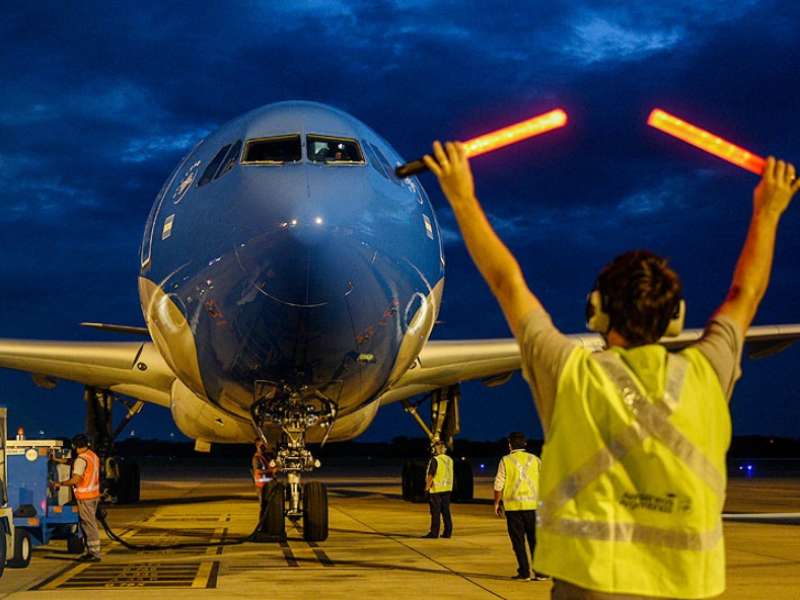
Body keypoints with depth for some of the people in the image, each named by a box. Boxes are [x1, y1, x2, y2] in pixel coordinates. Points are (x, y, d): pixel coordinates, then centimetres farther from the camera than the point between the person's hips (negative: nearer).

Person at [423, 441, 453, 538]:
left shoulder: (435, 460, -13)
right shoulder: (449, 460, 10)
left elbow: (430, 475, -15)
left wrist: (427, 487, -8)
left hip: (436, 490, -7)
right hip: (447, 489, 7)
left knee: (435, 512, -4)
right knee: (446, 511, 10)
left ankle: (434, 533, -3)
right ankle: (447, 532, 10)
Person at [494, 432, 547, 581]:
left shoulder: (506, 461, -1)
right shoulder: (535, 459, 6)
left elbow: (499, 485, -3)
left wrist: (496, 503, 7)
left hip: (513, 505, -2)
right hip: (532, 504, 2)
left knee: (518, 541, 5)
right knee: (535, 539, 8)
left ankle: (524, 572, 3)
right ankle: (540, 572, 4)